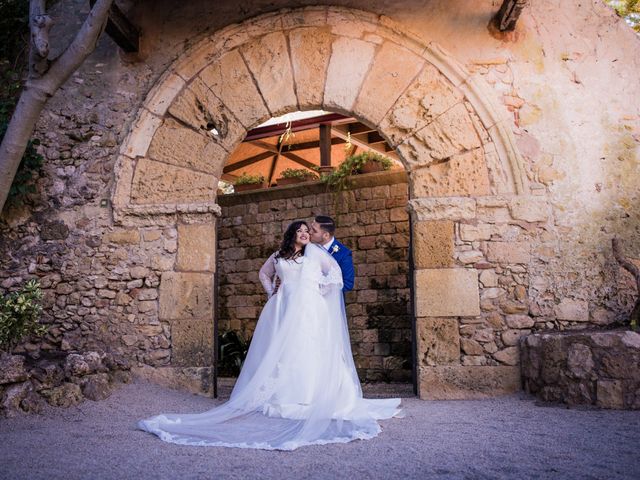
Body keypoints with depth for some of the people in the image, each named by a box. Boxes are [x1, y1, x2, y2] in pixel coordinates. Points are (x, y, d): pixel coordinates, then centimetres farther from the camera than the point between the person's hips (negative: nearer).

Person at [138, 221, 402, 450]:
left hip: (310, 310, -1)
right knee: (279, 351, 0)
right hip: (283, 310, 1)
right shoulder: (278, 256, 13)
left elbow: (335, 271, 10)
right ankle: (279, 395, 5)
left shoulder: (315, 252, 11)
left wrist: (322, 290, 4)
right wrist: (271, 292, 13)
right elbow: (264, 273, 24)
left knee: (308, 351, -2)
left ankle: (308, 397, 0)